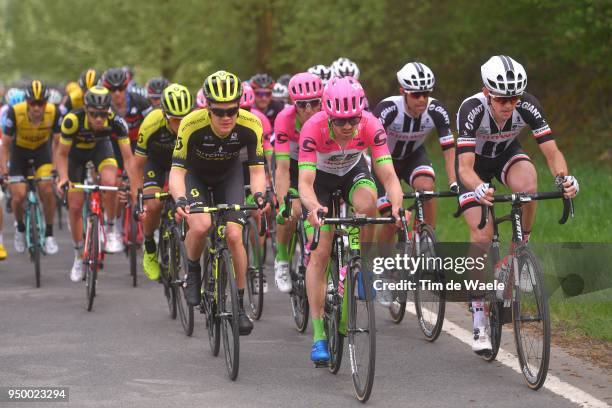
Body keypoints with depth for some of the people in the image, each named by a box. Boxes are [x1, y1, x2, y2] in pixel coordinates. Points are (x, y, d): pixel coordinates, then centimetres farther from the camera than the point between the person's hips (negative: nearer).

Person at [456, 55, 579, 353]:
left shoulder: (527, 106, -28)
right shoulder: (472, 110, -36)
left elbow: (551, 151, -29)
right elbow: (465, 167, -42)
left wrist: (566, 178, -50)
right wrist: (479, 189, -63)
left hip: (506, 154, 2)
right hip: (475, 163, -2)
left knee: (528, 186, -35)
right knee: (482, 236, -17)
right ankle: (479, 320, -5)